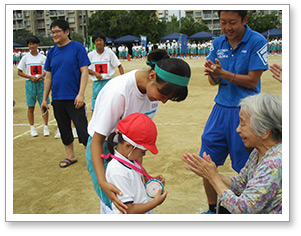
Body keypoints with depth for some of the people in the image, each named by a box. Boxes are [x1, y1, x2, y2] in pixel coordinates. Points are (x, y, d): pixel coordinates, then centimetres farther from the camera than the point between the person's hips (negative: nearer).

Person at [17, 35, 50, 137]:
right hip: (30, 83, 0)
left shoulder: (43, 57, 4)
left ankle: (46, 127, 10)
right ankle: (32, 128, 14)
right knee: (31, 107, 3)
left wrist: (42, 76, -13)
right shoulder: (25, 58, 2)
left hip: (41, 83, 0)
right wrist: (31, 77, -11)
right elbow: (19, 72, 3)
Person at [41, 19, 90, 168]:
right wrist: (44, 99, 12)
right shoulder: (51, 52, 10)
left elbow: (84, 71, -9)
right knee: (64, 130, 14)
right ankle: (70, 157, 29)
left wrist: (80, 94, -17)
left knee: (82, 129, -4)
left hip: (74, 98, -5)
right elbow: (48, 76, 13)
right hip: (57, 99, 6)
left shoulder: (77, 48, -5)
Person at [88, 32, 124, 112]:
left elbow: (119, 66, -2)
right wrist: (95, 73, -13)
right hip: (96, 83, 2)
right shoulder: (91, 55, 1)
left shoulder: (109, 52, -3)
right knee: (94, 108, 5)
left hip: (108, 82, -2)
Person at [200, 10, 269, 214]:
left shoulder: (257, 42, -9)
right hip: (221, 108, 5)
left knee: (243, 170, 4)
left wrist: (223, 73, -23)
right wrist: (212, 73, -15)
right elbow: (214, 82, 8)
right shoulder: (218, 43, 7)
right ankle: (212, 209, 26)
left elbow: (252, 81, -12)